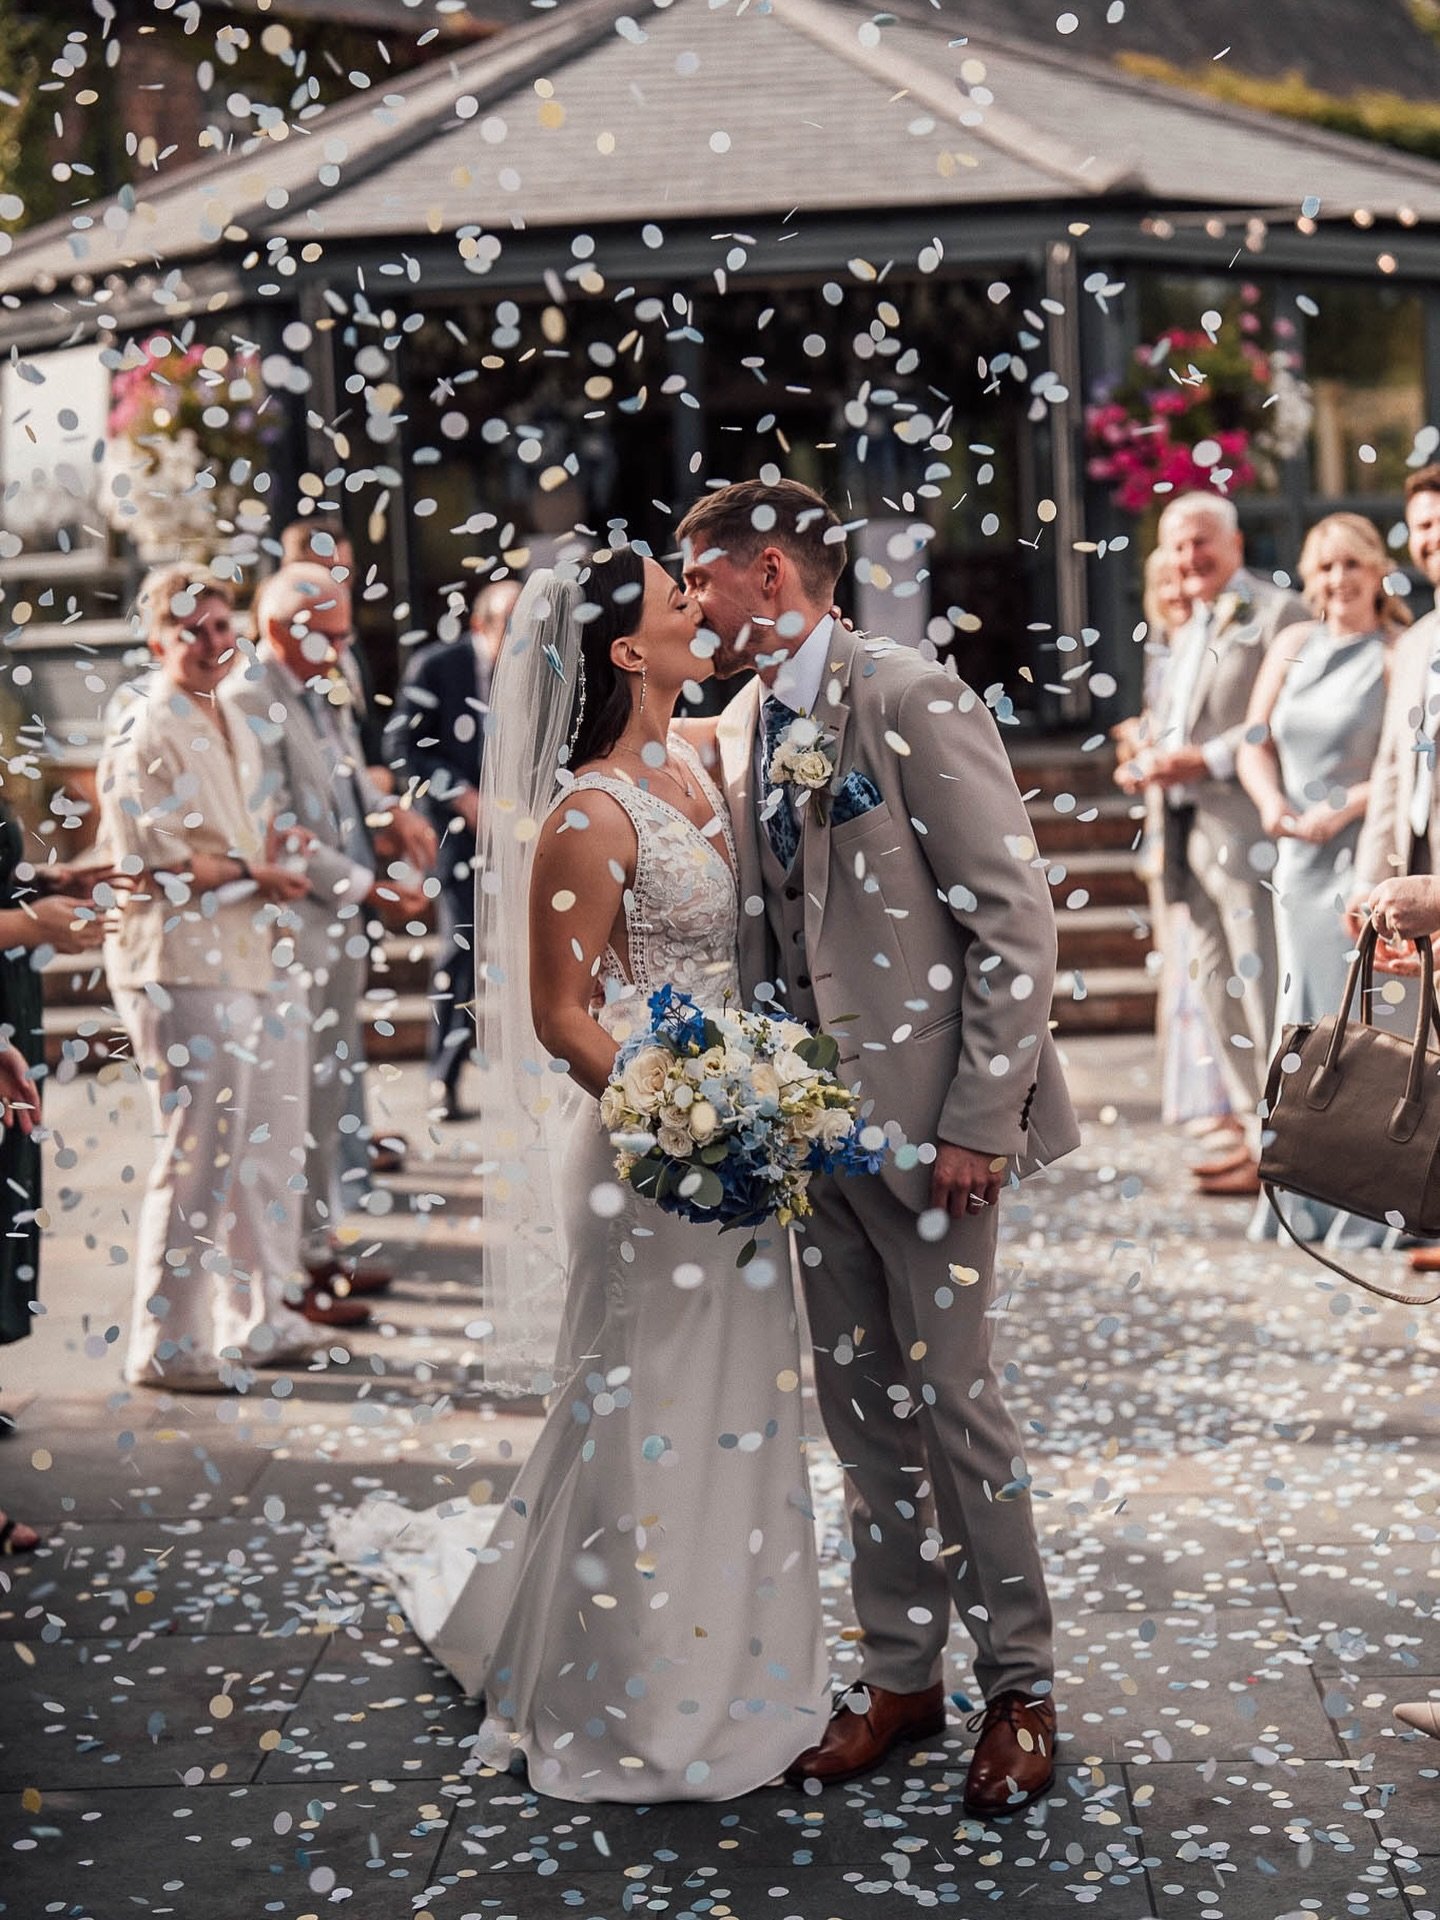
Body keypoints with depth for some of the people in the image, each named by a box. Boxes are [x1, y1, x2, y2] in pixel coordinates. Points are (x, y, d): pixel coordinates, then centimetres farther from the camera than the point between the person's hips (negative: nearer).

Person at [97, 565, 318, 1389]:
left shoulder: (232, 726, 15)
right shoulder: (144, 733, -11)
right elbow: (144, 864, -16)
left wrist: (272, 872, 3)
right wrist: (250, 872, -9)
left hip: (249, 957, 9)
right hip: (179, 966, -9)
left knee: (271, 1149, 14)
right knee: (198, 1157, -7)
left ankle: (259, 1321, 27)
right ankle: (167, 1347, 4)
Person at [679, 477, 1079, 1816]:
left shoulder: (912, 702, -13)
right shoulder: (741, 730, 11)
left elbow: (1015, 919, -14)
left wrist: (979, 1118, -17)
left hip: (928, 1115, -7)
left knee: (949, 1393, 0)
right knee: (858, 1402, 12)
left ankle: (1020, 1685, 17)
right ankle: (900, 1676, 25)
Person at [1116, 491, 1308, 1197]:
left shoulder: (1279, 613, -6)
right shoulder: (1188, 633, 23)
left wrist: (1207, 759, -19)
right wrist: (1151, 762, 8)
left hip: (1249, 832, -9)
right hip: (1193, 835, 9)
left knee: (1263, 992, -7)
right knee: (1219, 989, 12)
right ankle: (1260, 1130, 22)